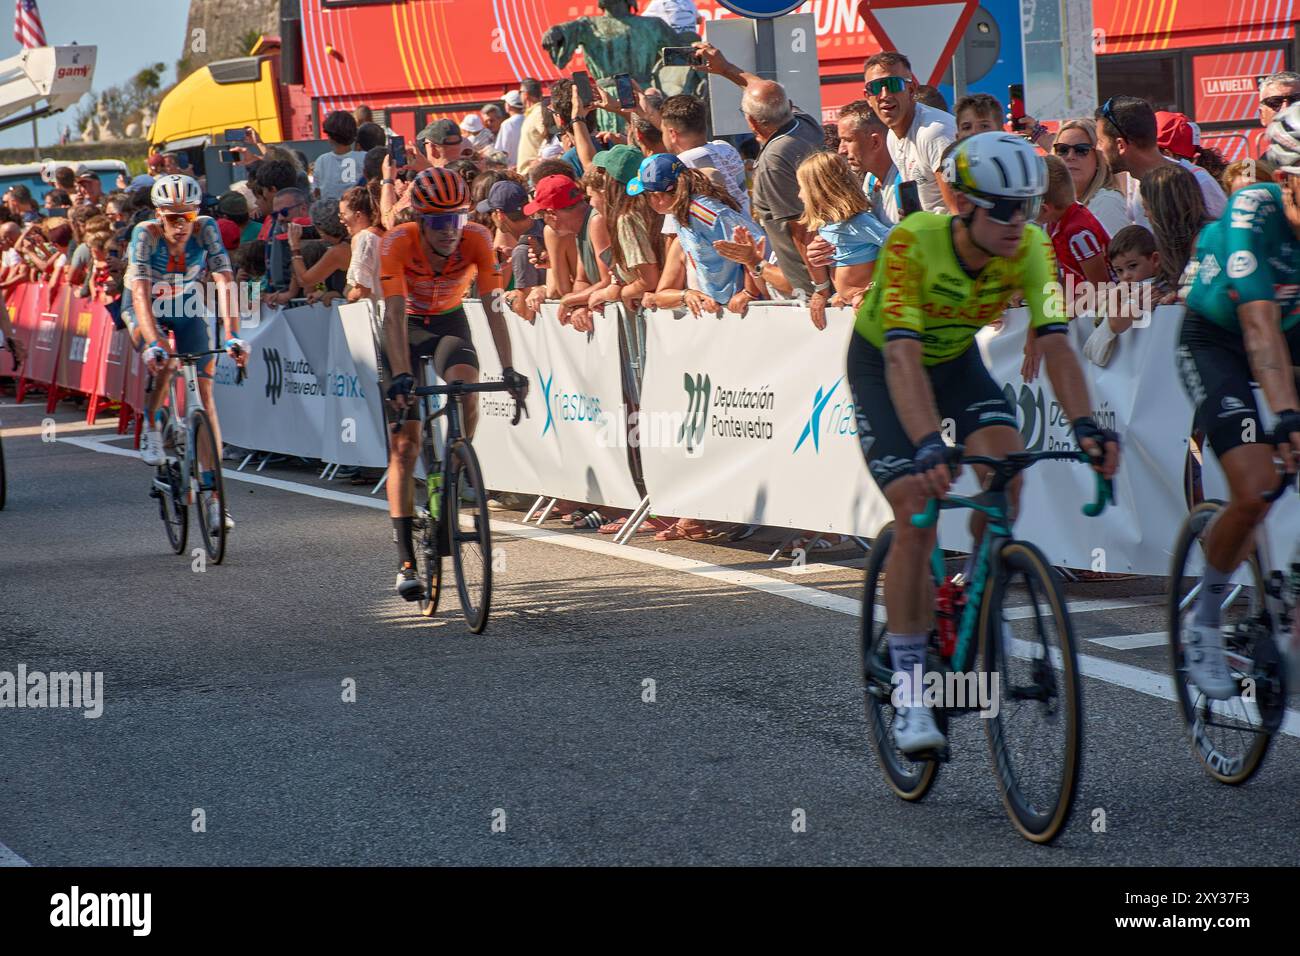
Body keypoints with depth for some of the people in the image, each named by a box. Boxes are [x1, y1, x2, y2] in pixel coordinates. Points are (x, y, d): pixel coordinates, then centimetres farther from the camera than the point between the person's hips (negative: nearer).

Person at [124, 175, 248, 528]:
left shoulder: (205, 229, -25)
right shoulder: (146, 234, -30)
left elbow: (225, 281, -32)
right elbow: (140, 292, -38)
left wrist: (232, 334, -44)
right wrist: (153, 344, -51)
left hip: (187, 307, 2)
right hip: (144, 309, -2)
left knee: (204, 393, -7)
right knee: (163, 363, -34)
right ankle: (152, 428, -7)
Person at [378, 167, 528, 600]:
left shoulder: (477, 241, -26)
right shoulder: (397, 243, -30)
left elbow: (494, 310, -27)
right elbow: (394, 315, -35)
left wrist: (508, 371, -37)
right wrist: (401, 376, -46)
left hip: (449, 323, 1)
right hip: (406, 327, -1)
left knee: (466, 391, -32)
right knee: (404, 444, -8)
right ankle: (406, 561, -9)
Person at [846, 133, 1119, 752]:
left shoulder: (1030, 248, -23)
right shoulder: (913, 242, -35)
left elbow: (1054, 342, -29)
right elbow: (903, 358, -42)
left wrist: (1086, 425, -46)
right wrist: (928, 446, -56)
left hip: (957, 359, 4)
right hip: (881, 365, -4)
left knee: (1005, 460, -23)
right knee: (916, 514, -17)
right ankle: (910, 690, -8)